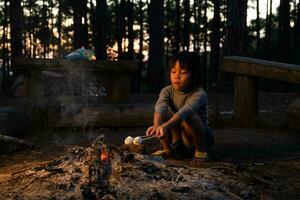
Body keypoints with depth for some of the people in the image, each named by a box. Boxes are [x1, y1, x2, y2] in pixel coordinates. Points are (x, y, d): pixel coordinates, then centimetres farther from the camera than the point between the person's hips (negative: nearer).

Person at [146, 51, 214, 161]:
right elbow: (160, 108, -30)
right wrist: (156, 126, -52)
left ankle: (200, 151, -13)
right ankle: (168, 150, -5)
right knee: (164, 113, -21)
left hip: (201, 137, -4)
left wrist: (166, 126, -58)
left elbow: (185, 111, -41)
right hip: (176, 137, 4)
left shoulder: (199, 94, -22)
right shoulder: (167, 91, -8)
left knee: (188, 117, -34)